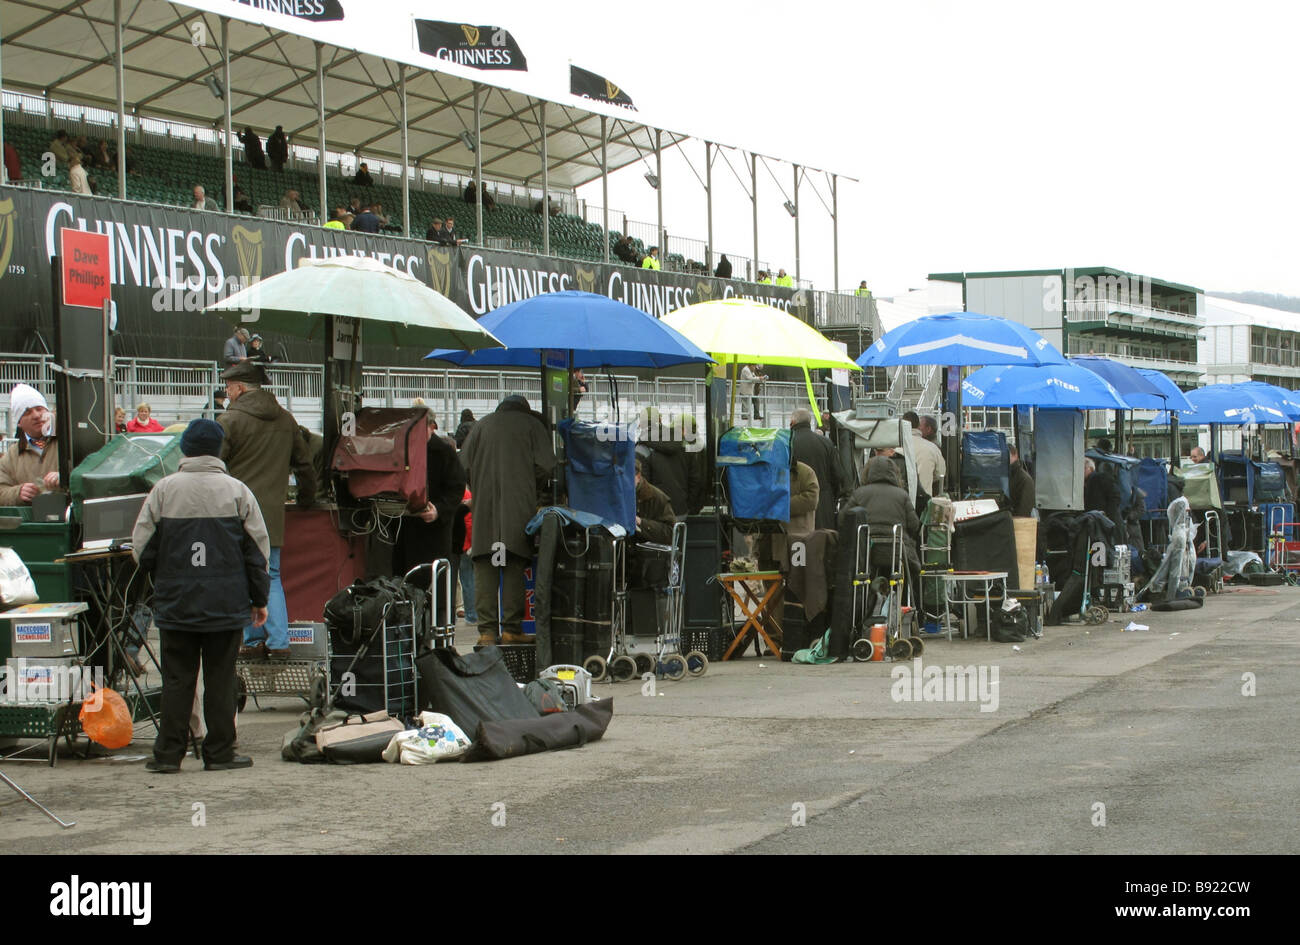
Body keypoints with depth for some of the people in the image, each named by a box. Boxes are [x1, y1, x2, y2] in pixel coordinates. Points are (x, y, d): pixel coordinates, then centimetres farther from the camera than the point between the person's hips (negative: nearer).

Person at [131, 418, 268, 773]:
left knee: (176, 679, 6)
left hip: (175, 602, 1)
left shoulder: (163, 490, -2)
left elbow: (141, 548, 1)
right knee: (220, 678, 5)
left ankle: (168, 753, 6)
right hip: (226, 604, 0)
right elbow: (258, 549, 1)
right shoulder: (236, 491, -2)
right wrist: (259, 599, 11)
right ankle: (220, 753, 8)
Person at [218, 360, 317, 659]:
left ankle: (253, 641, 5)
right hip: (272, 514, 6)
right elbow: (304, 463, 20)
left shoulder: (230, 421, -9)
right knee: (271, 578, 11)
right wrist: (307, 497, 34)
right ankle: (278, 641, 2)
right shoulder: (285, 419, 11)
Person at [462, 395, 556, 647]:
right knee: (514, 569, 1)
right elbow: (545, 465, -4)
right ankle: (512, 628, -2)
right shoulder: (532, 425, 5)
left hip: (484, 508, 2)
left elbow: (465, 467, 6)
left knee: (485, 570, 1)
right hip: (519, 507, -1)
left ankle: (487, 630, -4)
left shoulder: (481, 426, 11)